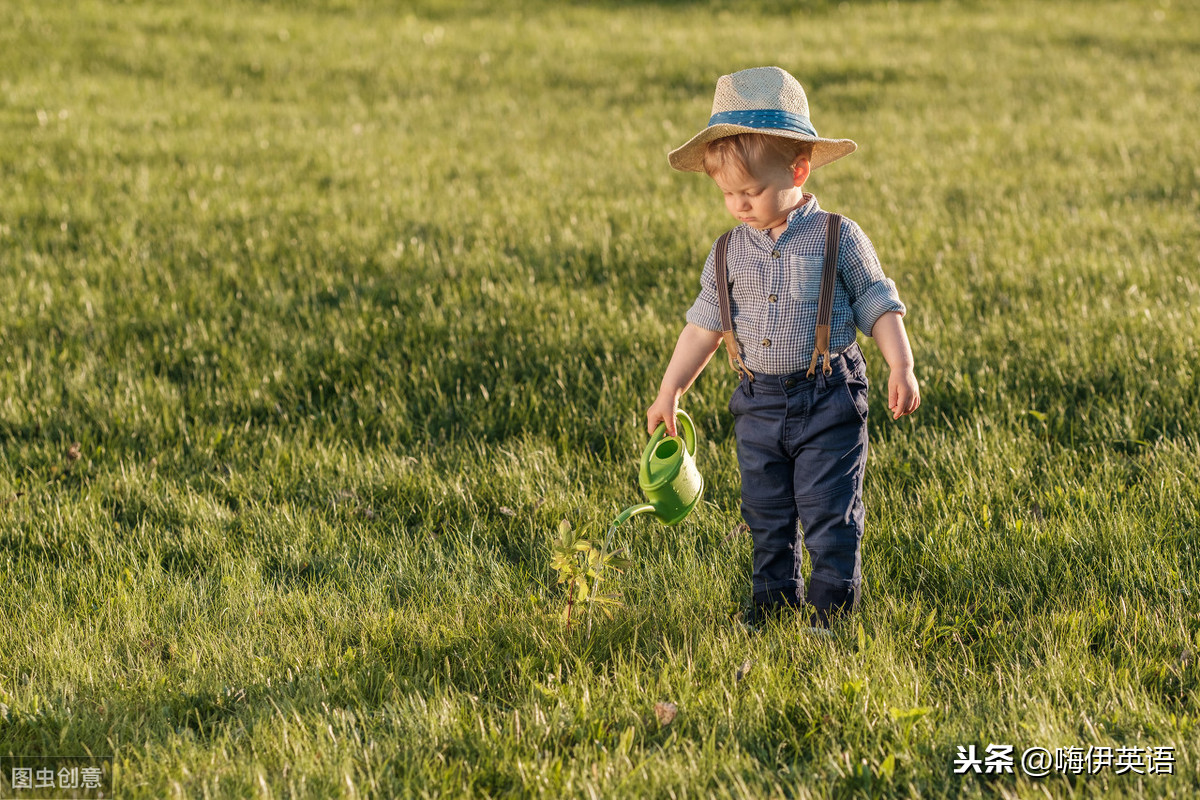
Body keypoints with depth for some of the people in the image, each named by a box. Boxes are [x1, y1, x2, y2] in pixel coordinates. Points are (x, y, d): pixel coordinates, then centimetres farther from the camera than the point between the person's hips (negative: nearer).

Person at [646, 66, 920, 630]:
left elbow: (880, 307, -3)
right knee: (766, 512, 11)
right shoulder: (731, 253, 4)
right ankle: (775, 599, 24)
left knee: (829, 510, -2)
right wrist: (670, 391, 9)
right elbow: (704, 325, 10)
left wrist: (901, 369, -12)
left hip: (827, 398, -4)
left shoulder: (838, 239, -7)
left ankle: (830, 604, 9)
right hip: (759, 403, 4)